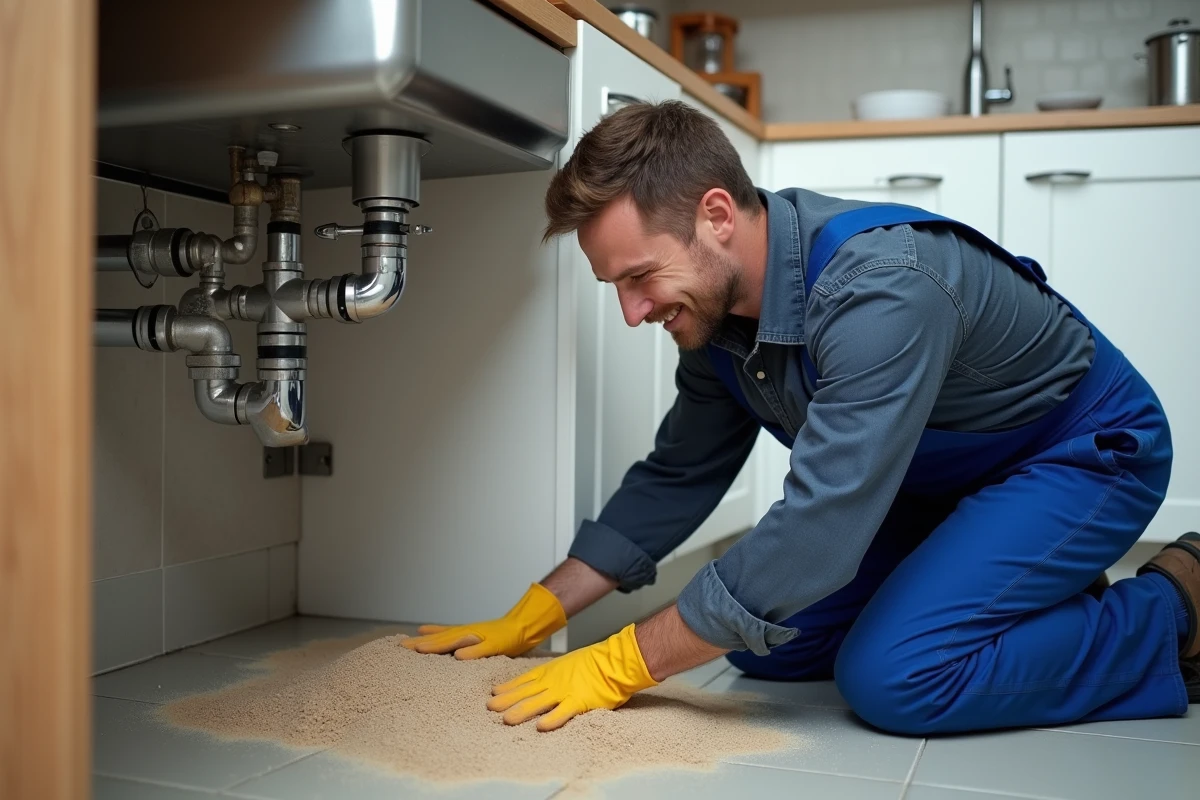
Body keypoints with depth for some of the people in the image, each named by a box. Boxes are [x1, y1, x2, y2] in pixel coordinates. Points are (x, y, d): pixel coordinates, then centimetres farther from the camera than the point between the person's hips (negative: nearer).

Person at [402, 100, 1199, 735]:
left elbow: (818, 531, -40)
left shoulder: (883, 287, -37)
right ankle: (1041, 604, 14)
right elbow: (677, 477, 1)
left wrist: (618, 666, -31)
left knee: (892, 676, -26)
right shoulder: (715, 305, -10)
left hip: (1086, 451, -8)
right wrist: (533, 618, -4)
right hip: (942, 477, 8)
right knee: (764, 641, -1)